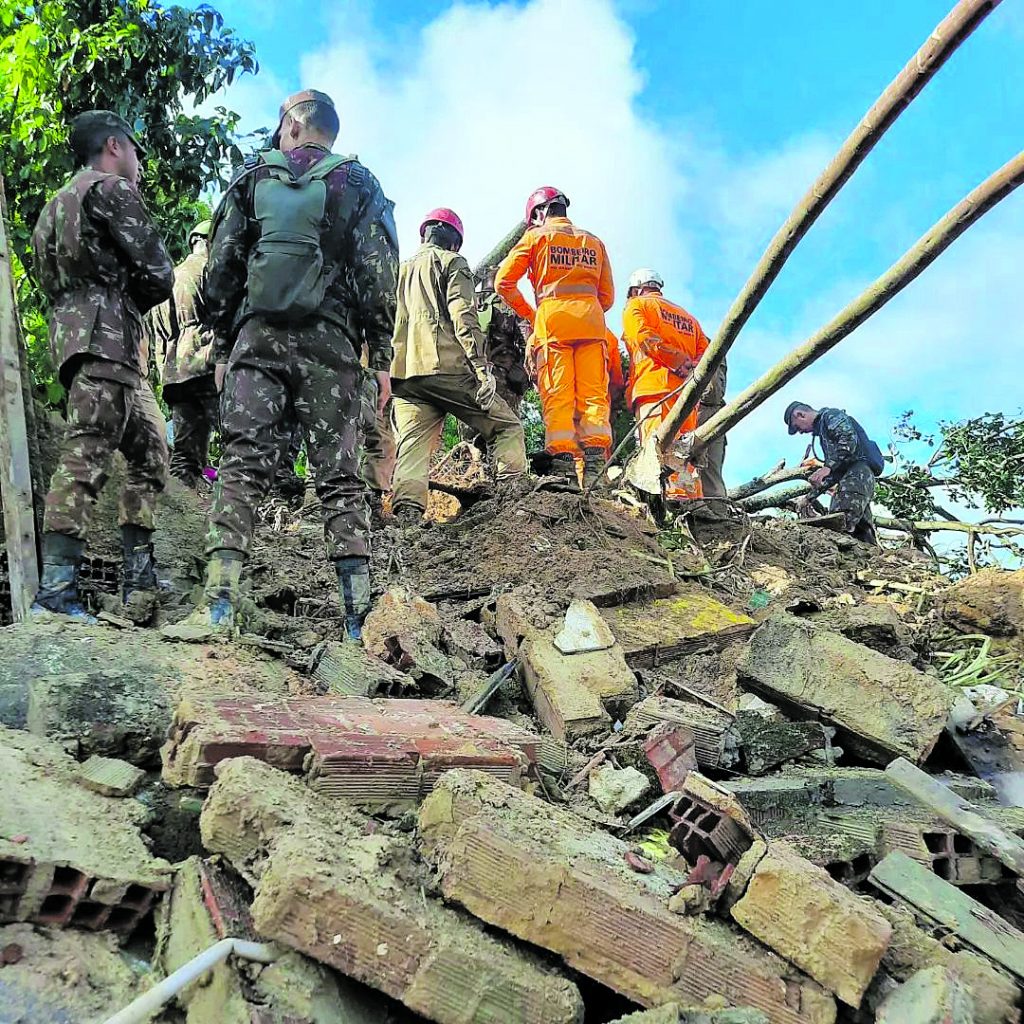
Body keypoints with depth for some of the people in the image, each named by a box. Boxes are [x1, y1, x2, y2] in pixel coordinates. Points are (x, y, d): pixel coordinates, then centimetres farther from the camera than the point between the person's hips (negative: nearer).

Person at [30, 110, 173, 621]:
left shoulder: (60, 203, 29)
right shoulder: (112, 189, 0)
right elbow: (159, 274, -6)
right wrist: (132, 299, 13)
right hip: (102, 336, -9)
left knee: (150, 450, 12)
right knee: (86, 455, -16)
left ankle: (139, 577, 11)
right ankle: (55, 588, -21)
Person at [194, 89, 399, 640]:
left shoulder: (253, 177, 18)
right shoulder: (357, 184, 16)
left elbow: (221, 266, 11)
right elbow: (378, 274, 5)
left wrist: (222, 345, 13)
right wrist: (381, 357, 3)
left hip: (257, 336, 1)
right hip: (330, 342, 0)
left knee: (242, 466, -3)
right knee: (339, 476, -2)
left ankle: (219, 603, -15)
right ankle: (359, 617, -9)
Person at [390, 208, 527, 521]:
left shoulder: (401, 269, 28)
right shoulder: (452, 262, 9)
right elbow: (463, 316, -7)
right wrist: (482, 368, -13)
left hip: (404, 373, 6)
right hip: (446, 366, -5)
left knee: (412, 447, -1)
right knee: (507, 427, 5)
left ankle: (406, 513, -20)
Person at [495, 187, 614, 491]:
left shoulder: (537, 236, 12)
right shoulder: (594, 241, 23)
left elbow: (504, 281, 7)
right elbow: (607, 296, 19)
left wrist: (527, 313, 18)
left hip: (551, 320, -3)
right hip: (591, 322, 3)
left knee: (557, 396, -7)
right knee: (593, 395, -2)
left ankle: (564, 469, -16)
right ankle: (595, 464, -13)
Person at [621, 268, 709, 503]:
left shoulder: (635, 306, 15)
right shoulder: (687, 316, 35)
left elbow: (646, 338, -7)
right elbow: (704, 351, 18)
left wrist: (680, 364, -11)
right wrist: (692, 369, 2)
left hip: (655, 387, -6)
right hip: (686, 392, 7)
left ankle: (675, 497, -36)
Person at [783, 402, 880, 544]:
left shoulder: (831, 415, 5)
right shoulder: (821, 429, 33)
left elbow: (849, 439, -16)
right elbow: (834, 472, 31)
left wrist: (828, 466, -23)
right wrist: (810, 496, 22)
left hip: (859, 470, -10)